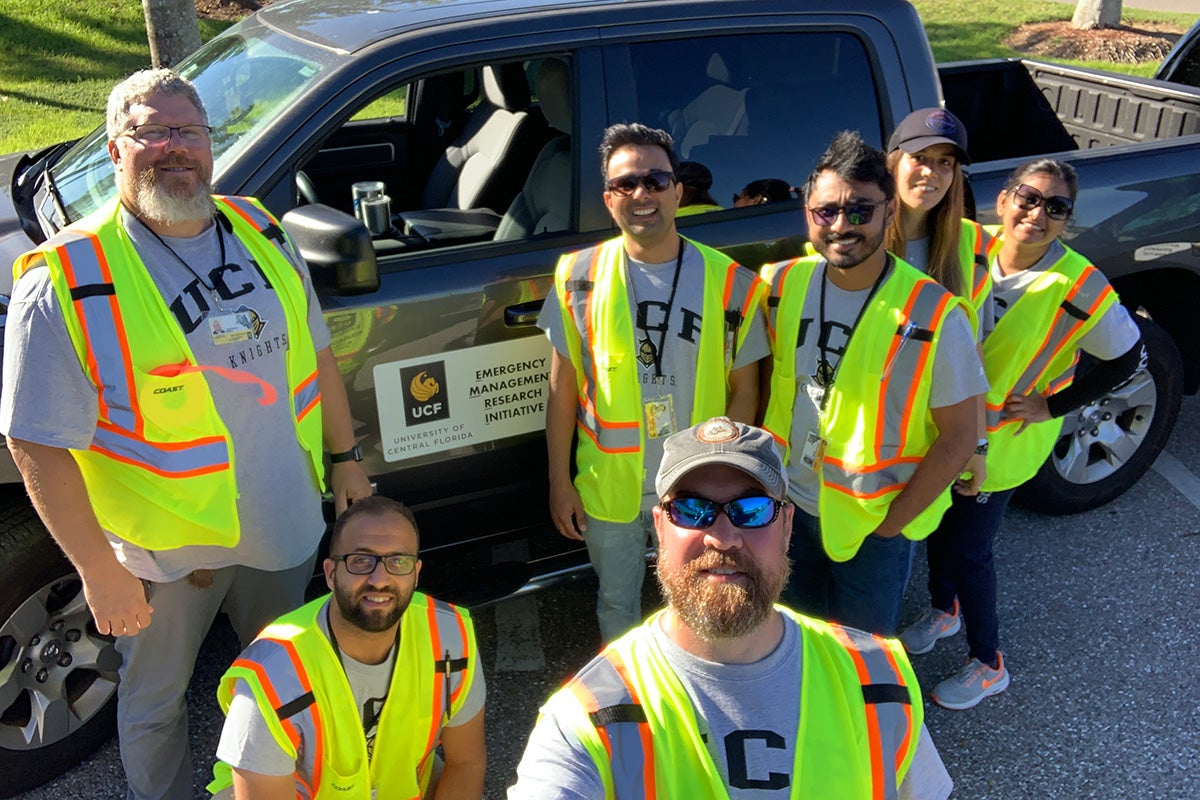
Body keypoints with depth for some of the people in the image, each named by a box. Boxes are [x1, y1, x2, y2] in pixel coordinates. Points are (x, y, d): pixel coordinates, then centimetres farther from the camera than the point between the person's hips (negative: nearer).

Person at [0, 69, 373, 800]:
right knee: (155, 702, 20)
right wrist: (99, 570, -17)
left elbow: (315, 351, 8)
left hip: (285, 524, 5)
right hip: (164, 548, -4)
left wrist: (346, 458, 10)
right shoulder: (68, 281, -19)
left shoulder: (259, 233, -2)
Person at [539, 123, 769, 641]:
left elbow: (743, 389, -2)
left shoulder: (728, 282, -9)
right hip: (607, 487, 1)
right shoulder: (579, 277, -6)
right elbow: (563, 388, -1)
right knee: (617, 603, 21)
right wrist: (559, 481, -1)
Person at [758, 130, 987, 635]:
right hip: (789, 506, 4)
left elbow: (959, 435, -15)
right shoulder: (781, 285, -9)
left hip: (877, 522, -3)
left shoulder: (935, 315, -20)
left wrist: (889, 523, -13)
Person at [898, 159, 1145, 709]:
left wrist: (1051, 406, -9)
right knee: (938, 525, 21)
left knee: (968, 549, 3)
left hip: (1002, 445, -4)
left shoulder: (1081, 289, -22)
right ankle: (943, 610, 49)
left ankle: (987, 664, 25)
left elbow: (1128, 359, -7)